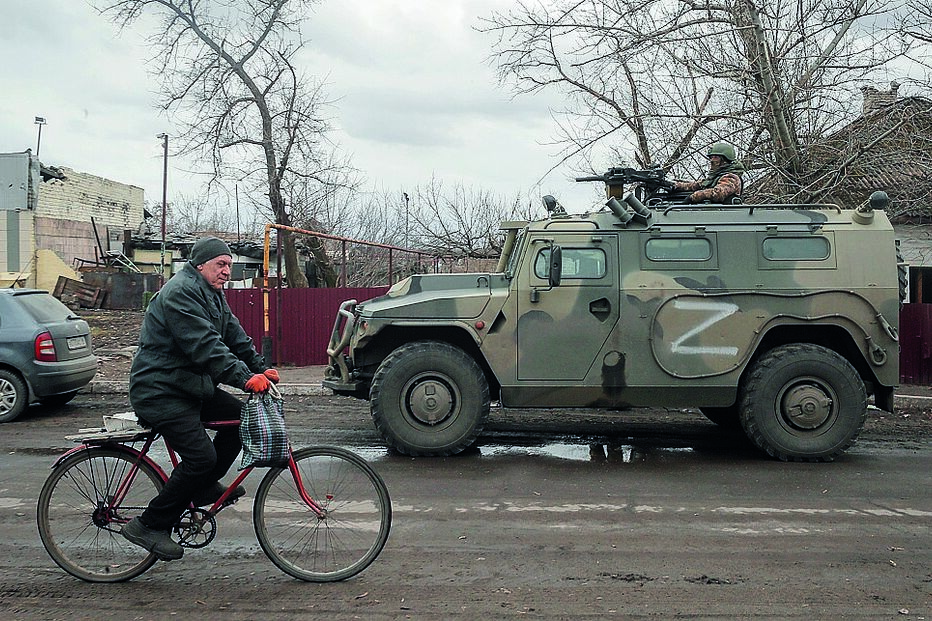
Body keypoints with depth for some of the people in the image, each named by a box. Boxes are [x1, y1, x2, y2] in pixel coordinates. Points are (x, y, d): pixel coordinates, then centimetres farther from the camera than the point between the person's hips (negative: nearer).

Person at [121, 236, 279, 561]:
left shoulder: (212, 294, 16)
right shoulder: (180, 292, -18)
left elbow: (235, 336, 12)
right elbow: (205, 346, -29)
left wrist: (261, 368, -2)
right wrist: (244, 378, -35)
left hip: (191, 386, 10)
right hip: (160, 391, -10)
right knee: (202, 457, -18)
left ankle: (204, 486, 13)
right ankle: (149, 525, -8)